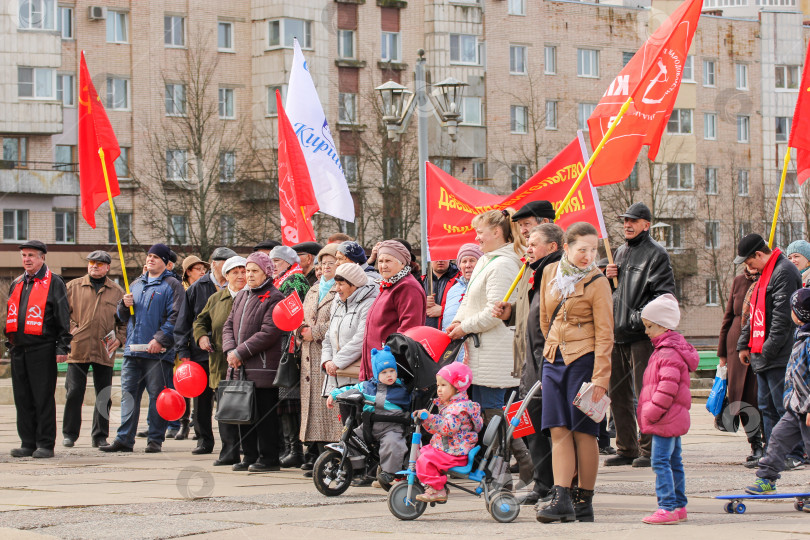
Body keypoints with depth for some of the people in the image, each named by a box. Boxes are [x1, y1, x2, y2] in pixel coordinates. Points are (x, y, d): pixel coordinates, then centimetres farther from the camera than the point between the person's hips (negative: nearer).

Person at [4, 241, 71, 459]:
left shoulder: (53, 283, 0)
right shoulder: (16, 284, 18)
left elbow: (63, 317, -4)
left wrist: (62, 347, -10)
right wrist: (9, 340, 18)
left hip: (42, 348, -6)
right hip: (18, 349, 6)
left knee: (43, 398, -4)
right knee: (22, 399, 6)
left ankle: (45, 445, 0)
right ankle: (28, 443, 12)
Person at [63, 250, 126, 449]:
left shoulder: (117, 292, 10)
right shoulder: (73, 287, 8)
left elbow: (125, 320, 14)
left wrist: (119, 338, -1)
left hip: (105, 352, 1)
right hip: (77, 349, -1)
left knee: (104, 396, 5)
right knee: (74, 393, -1)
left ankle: (100, 436, 13)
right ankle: (69, 434, 9)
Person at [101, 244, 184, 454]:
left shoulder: (172, 285, 0)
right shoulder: (136, 284, 21)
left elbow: (175, 318, -9)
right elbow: (123, 317, 26)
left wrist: (159, 339, -18)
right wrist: (125, 305, 4)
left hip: (157, 351, -6)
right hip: (132, 350, 6)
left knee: (157, 396, -3)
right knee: (128, 394, 4)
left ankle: (155, 439, 3)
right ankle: (124, 439, 5)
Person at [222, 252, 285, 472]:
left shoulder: (274, 298, -8)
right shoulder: (241, 296, 18)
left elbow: (268, 334, -16)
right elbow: (229, 325, 16)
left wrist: (240, 353, -15)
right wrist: (230, 350, -3)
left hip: (263, 367, -8)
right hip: (240, 367, 8)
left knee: (264, 414, -4)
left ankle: (269, 458, 2)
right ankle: (250, 456, 17)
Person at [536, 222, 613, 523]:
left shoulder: (597, 283, -8)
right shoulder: (550, 273, 7)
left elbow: (604, 334, -10)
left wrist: (600, 378, -16)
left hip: (584, 360, -5)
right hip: (554, 359, 5)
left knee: (583, 431, -1)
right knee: (559, 431, -2)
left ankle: (584, 501, 7)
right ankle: (561, 499, -6)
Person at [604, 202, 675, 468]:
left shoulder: (656, 253, -4)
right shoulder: (621, 252, 20)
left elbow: (664, 294, -11)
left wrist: (642, 316, -20)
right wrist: (607, 275, 9)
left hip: (642, 334, -8)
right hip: (618, 332, 8)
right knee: (618, 393, 9)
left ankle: (648, 448, -1)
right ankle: (626, 448, 17)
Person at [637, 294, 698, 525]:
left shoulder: (669, 353, -16)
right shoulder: (665, 349, 17)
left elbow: (667, 388, -23)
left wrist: (652, 413, -19)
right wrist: (650, 413, 22)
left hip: (666, 419, -11)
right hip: (673, 419, 11)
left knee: (661, 461, -12)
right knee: (674, 462, 14)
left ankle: (668, 507, -14)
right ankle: (678, 506, 20)